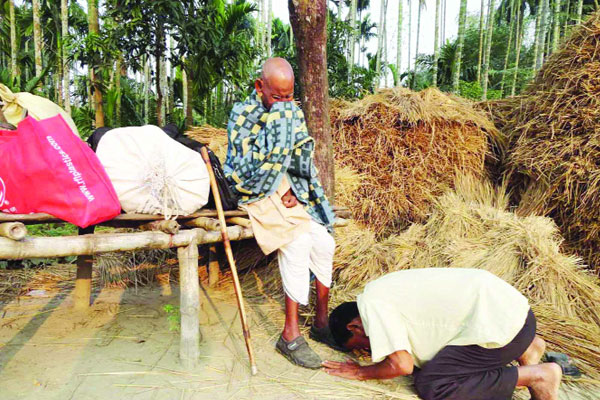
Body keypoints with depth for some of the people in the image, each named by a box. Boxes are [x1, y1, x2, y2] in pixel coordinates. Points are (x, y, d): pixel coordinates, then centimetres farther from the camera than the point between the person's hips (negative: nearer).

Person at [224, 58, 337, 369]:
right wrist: (274, 126, -19)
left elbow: (303, 158, 11)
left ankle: (321, 322, 4)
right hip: (259, 193, -5)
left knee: (324, 242, -13)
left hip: (291, 189, 6)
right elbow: (243, 170, -16)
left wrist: (292, 189, -7)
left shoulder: (292, 112, 10)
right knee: (298, 241, -28)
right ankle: (291, 334, -18)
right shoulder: (242, 115, -7)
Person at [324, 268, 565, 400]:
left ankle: (537, 375, -4)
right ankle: (525, 348, 21)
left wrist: (360, 372, -2)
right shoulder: (384, 291, 15)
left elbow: (401, 365, -18)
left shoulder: (371, 305, -13)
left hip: (503, 323, -10)